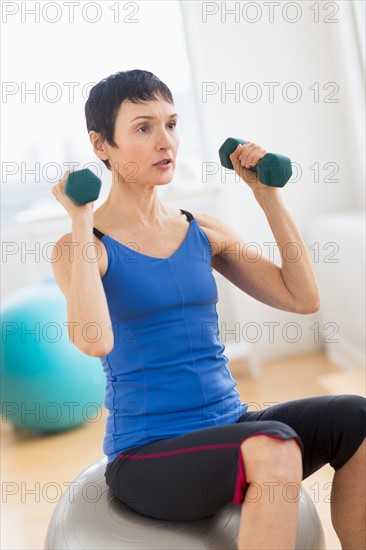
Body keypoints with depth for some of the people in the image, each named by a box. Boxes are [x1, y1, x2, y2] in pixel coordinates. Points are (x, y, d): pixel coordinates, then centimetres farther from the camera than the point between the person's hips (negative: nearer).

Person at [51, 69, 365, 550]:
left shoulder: (203, 231, 8)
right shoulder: (81, 246, -6)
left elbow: (303, 298, 4)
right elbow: (95, 340, -27)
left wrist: (268, 195, 3)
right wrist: (82, 223, -18)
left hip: (230, 427, 5)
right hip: (147, 456, -5)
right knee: (274, 447, -33)